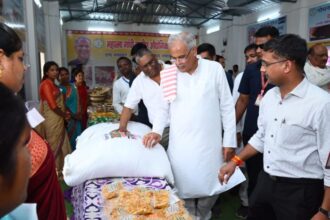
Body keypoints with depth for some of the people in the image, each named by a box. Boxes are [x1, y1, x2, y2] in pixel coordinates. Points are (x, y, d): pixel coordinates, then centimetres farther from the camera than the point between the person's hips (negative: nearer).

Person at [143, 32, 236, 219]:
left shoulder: (215, 69, -3)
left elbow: (227, 107, 1)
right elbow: (164, 107, 9)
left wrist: (229, 141, 0)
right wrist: (157, 131, -6)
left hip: (209, 144, 0)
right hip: (180, 146, 1)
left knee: (210, 189, 10)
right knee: (184, 189, 6)